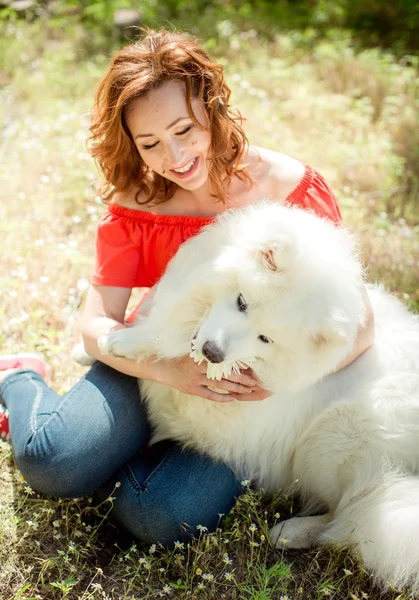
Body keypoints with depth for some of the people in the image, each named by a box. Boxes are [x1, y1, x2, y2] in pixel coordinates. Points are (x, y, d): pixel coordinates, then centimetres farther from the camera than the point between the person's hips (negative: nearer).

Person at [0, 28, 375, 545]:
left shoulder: (295, 189, -14)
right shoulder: (134, 204, -9)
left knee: (163, 516, -26)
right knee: (50, 461, -25)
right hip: (156, 366, 1)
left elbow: (359, 324, -14)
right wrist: (171, 370, -30)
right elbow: (97, 324, -10)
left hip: (248, 392, 0)